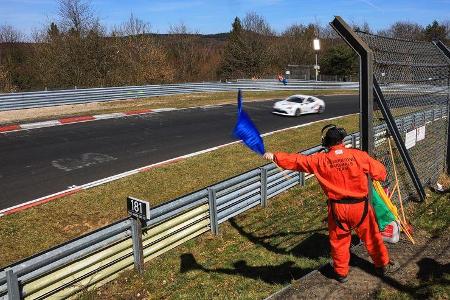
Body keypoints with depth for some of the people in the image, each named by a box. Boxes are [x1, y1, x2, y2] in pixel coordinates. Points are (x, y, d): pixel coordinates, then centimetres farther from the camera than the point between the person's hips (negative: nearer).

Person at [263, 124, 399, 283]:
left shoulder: (320, 160, -11)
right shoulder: (358, 155, -12)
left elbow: (296, 160, -4)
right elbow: (380, 172, -3)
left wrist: (274, 156, 6)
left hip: (337, 208, 0)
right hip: (360, 206, 0)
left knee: (338, 241, 18)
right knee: (371, 236, 19)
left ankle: (341, 273, 32)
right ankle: (383, 265, 37)